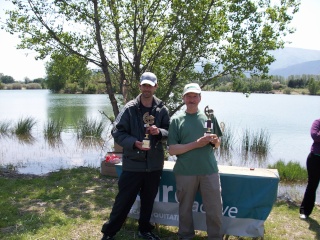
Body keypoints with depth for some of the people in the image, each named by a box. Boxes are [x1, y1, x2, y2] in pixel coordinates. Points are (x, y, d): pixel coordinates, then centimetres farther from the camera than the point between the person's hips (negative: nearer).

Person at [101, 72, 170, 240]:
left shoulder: (162, 109, 1)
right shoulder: (130, 108, -5)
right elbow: (117, 132, -7)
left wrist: (159, 132, -17)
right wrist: (134, 143, -21)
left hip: (154, 165, 3)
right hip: (133, 164, -3)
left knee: (148, 201, 19)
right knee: (123, 201, 5)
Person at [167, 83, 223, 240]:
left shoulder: (209, 117, 6)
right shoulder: (177, 120, 0)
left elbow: (217, 144, 13)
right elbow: (172, 150, -6)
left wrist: (214, 140, -10)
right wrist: (196, 144, -16)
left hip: (210, 171, 1)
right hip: (185, 172, -1)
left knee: (214, 209, 6)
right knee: (185, 208, 13)